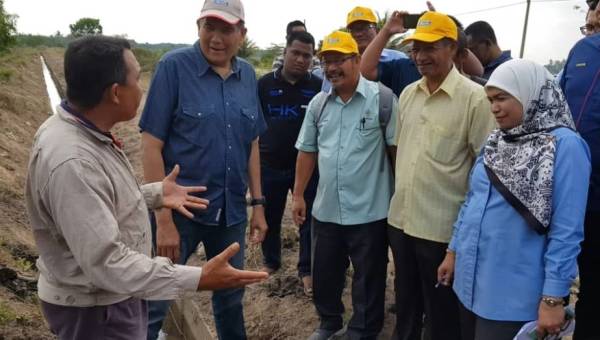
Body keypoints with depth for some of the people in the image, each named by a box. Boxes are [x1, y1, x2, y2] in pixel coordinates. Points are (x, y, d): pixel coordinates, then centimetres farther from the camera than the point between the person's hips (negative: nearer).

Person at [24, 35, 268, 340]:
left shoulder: (83, 131, -1)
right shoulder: (71, 162, -33)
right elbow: (105, 262, -34)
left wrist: (155, 194, 6)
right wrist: (198, 279, -36)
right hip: (94, 309, -9)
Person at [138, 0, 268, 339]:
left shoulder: (248, 75, 4)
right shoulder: (174, 66, -11)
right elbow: (152, 146, -13)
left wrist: (258, 203, 8)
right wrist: (164, 219, -16)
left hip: (232, 210, 5)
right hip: (179, 208, -4)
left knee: (231, 296, 21)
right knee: (154, 303, 5)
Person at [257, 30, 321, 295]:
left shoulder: (319, 87, -2)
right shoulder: (265, 84, 0)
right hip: (270, 164, 1)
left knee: (309, 220, 6)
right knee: (269, 217, 15)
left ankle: (307, 270, 22)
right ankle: (270, 262, 36)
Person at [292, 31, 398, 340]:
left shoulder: (382, 98, -10)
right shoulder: (318, 103, 6)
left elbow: (397, 148, -8)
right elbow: (307, 151, 11)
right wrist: (298, 195, 10)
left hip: (369, 211, -5)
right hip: (326, 209, 5)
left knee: (368, 280, 12)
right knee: (324, 273, 20)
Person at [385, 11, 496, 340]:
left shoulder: (474, 97, -13)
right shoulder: (408, 93, 7)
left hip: (443, 226, -6)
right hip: (400, 218, 6)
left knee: (441, 312, 12)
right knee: (405, 300, 24)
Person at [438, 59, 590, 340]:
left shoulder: (564, 145, -15)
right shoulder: (496, 141, 7)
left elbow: (567, 230, -17)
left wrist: (553, 298, -17)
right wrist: (453, 251, 15)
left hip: (512, 295, -6)